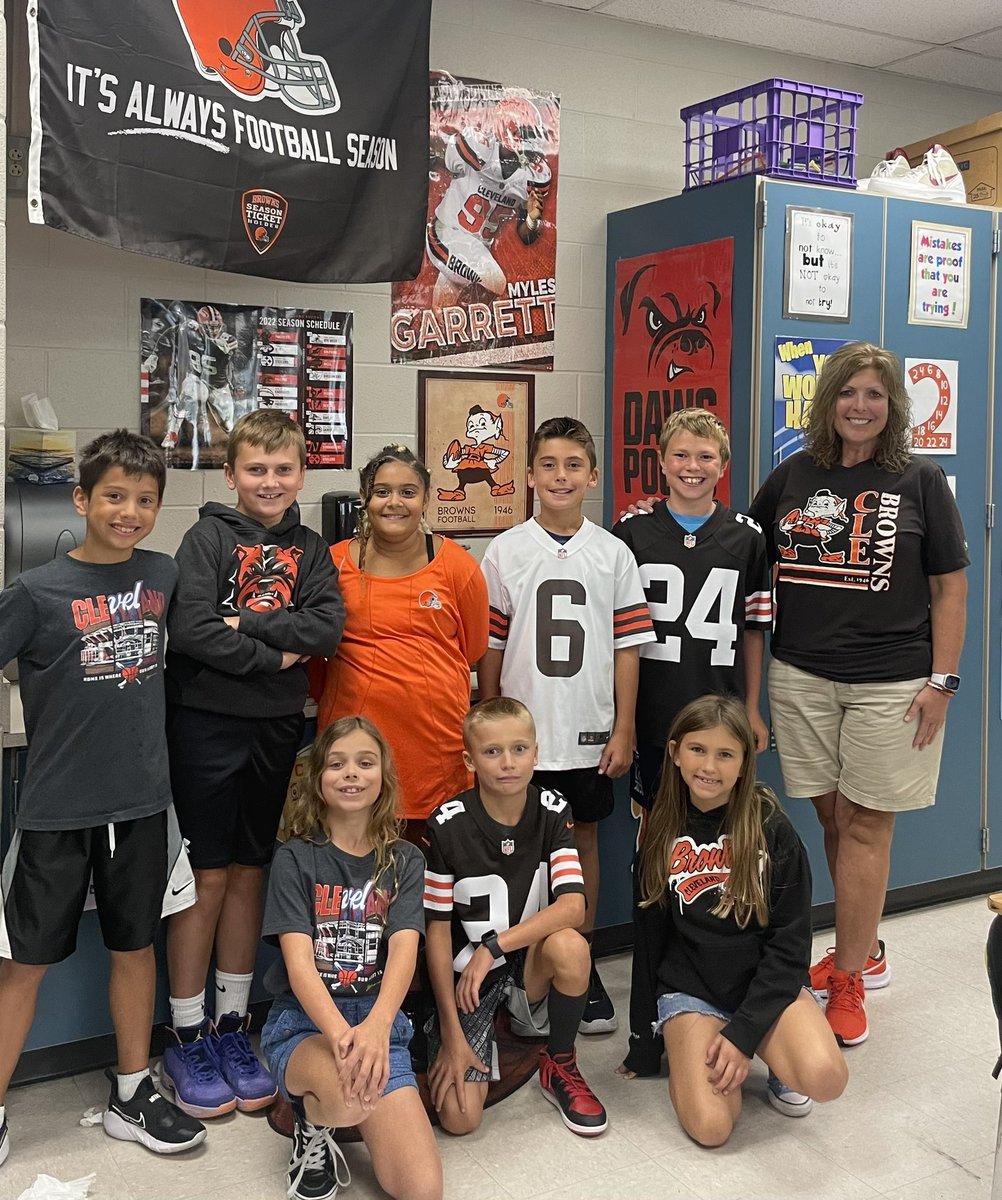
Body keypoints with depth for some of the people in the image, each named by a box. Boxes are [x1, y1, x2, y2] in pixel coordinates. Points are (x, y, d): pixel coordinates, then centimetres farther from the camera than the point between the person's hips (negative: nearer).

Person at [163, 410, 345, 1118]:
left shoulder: (310, 550, 9)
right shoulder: (210, 538, -2)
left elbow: (328, 629, -7)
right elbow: (191, 630, -16)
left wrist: (247, 622, -15)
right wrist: (274, 656, -11)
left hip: (277, 728, 4)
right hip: (208, 722, -4)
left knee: (250, 873, 11)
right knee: (208, 877, 1)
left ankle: (232, 1027, 24)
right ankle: (187, 1037, 16)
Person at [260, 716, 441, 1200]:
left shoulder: (404, 861, 4)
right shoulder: (295, 858, -2)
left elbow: (404, 950, -11)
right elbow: (298, 960, -13)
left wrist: (375, 1027, -33)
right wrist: (340, 1034, -33)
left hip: (377, 1020, 3)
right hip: (303, 1019, -3)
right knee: (350, 1099, -38)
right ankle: (311, 1123, 0)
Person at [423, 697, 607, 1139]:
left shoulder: (553, 812, -10)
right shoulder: (447, 825, -16)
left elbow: (572, 906, -21)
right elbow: (438, 930, -11)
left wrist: (494, 945, -29)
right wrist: (452, 1034, -12)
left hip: (529, 965, 2)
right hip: (465, 974, -2)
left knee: (570, 946, -33)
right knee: (460, 1117, -18)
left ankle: (560, 1066, -5)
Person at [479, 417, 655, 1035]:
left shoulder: (614, 554, 1)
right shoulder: (505, 551, 0)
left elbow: (627, 646, 2)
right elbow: (489, 648, 2)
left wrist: (623, 730, -2)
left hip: (590, 731, 1)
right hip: (522, 732, -1)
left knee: (584, 839, 12)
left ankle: (583, 966, 25)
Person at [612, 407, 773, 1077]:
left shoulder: (746, 538, 6)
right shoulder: (632, 532, 2)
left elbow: (753, 629, 11)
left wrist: (752, 710, 8)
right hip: (654, 717, -1)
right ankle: (648, 1016, 12)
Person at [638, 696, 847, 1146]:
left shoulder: (771, 828, -7)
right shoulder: (660, 829, -1)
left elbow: (790, 942, -8)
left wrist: (744, 1032, -17)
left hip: (766, 982, -1)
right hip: (690, 988, 1)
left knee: (825, 1078, -29)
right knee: (710, 1126, -21)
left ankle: (776, 1059, 6)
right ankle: (690, 1046, 11)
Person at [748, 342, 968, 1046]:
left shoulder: (921, 482, 1)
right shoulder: (793, 477, 8)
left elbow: (950, 588, 1)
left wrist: (942, 680, -5)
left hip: (891, 681, -3)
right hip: (802, 676, 3)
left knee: (865, 824, 1)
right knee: (832, 816, 11)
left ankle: (847, 981, 12)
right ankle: (866, 952, 31)